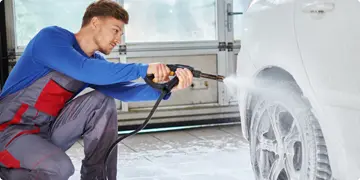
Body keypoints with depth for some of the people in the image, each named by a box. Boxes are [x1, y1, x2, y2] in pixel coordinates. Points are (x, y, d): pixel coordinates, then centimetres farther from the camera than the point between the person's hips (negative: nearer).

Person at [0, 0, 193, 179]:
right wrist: (143, 69, -35)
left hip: (48, 130, 7)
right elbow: (86, 70, -34)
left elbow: (122, 89, -14)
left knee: (103, 101, -12)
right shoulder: (51, 37, -17)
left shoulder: (96, 61, 3)